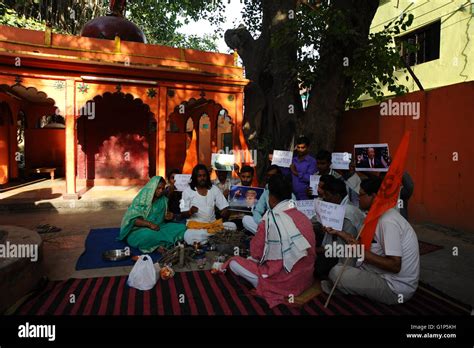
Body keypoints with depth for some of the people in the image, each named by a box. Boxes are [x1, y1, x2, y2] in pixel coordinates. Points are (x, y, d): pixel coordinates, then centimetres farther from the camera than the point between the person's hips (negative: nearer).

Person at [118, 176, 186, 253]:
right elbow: (133, 220, -15)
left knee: (182, 228, -14)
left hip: (158, 228, 6)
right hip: (139, 230, -5)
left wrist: (167, 217, -8)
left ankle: (159, 246, -26)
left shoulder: (164, 200, 7)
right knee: (148, 235, -41)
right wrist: (149, 224, -28)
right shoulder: (141, 199, -8)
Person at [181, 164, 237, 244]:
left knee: (232, 226, -24)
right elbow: (183, 214, 3)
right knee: (188, 236, -37)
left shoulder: (214, 189, 10)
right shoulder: (187, 191, 4)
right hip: (195, 225, -2)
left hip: (213, 224, 2)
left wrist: (225, 212, -16)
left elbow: (224, 208, 8)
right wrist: (190, 212, -20)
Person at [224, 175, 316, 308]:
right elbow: (312, 251, 9)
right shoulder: (304, 217, -2)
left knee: (234, 262, 7)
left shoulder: (269, 219, -20)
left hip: (284, 282, -6)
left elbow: (256, 253, -8)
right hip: (306, 278, 6)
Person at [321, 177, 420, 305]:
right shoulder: (384, 216, 4)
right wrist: (339, 232, 12)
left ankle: (338, 287, 14)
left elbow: (395, 266, -28)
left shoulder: (388, 221, -25)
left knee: (336, 272, -13)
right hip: (387, 275, 9)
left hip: (395, 288, -9)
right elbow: (371, 246, 9)